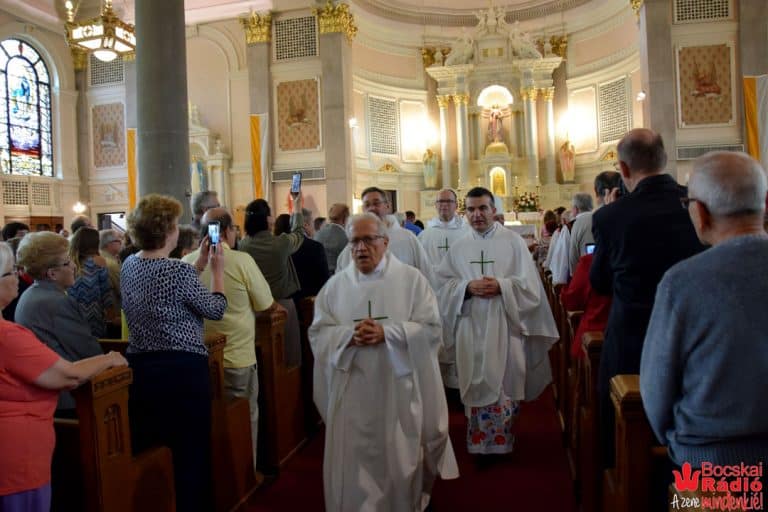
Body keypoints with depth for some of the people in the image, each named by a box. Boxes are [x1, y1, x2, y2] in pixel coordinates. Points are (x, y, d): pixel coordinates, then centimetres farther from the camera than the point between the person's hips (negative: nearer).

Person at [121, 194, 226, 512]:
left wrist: (198, 267, 17)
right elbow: (215, 309, -6)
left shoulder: (129, 266, 4)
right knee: (192, 452, 6)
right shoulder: (180, 271, -19)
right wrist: (217, 270, 5)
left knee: (145, 450, 19)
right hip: (182, 370, -8)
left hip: (139, 366, 8)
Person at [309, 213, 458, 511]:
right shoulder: (336, 285, 5)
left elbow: (430, 328, -8)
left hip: (398, 388, -1)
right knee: (353, 461, 9)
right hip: (351, 390, 2)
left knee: (399, 460, 10)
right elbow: (318, 333, 1)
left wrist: (386, 332, -20)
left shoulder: (411, 279, -2)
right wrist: (349, 335, -18)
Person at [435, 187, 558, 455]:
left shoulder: (513, 241, 1)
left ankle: (502, 441, 21)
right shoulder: (459, 247, 8)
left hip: (504, 325, -2)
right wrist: (467, 287, -14)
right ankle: (478, 443, 20)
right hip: (471, 327, 2)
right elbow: (444, 284, 4)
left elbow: (529, 283, -3)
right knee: (476, 385, 6)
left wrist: (501, 286, -18)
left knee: (504, 383, 3)